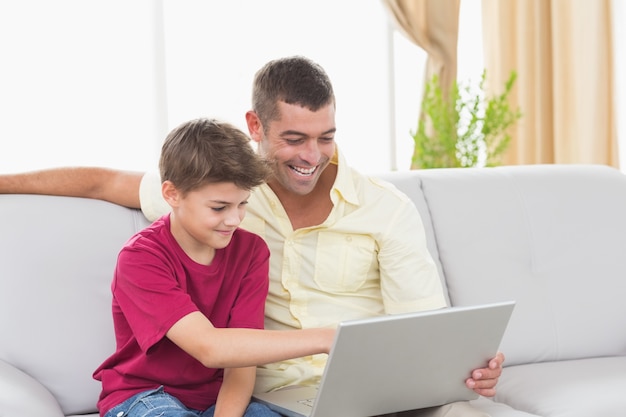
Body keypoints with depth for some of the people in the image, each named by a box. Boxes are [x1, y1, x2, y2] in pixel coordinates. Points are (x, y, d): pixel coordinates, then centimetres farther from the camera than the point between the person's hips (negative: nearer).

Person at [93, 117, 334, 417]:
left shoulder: (251, 251, -4)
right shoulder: (141, 258, -19)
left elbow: (242, 359, -10)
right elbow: (210, 348, -32)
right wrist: (321, 339, -38)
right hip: (144, 393, -4)